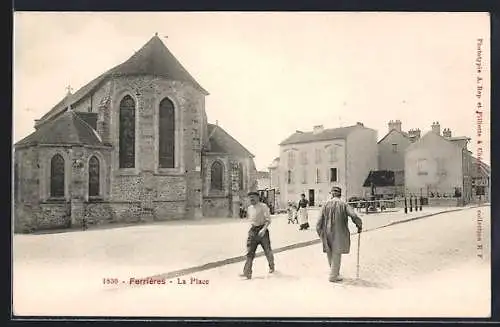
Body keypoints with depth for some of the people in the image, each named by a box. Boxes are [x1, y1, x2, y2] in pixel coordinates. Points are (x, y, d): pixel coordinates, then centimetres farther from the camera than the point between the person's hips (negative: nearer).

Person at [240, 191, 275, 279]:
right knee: (250, 252, -5)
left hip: (262, 230, -4)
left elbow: (268, 220, -12)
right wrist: (251, 229, 16)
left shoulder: (263, 206, -8)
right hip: (253, 231, 5)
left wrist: (264, 229, -24)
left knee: (267, 250, 9)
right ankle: (247, 272, -9)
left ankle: (271, 267, 35)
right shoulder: (249, 208, 10)